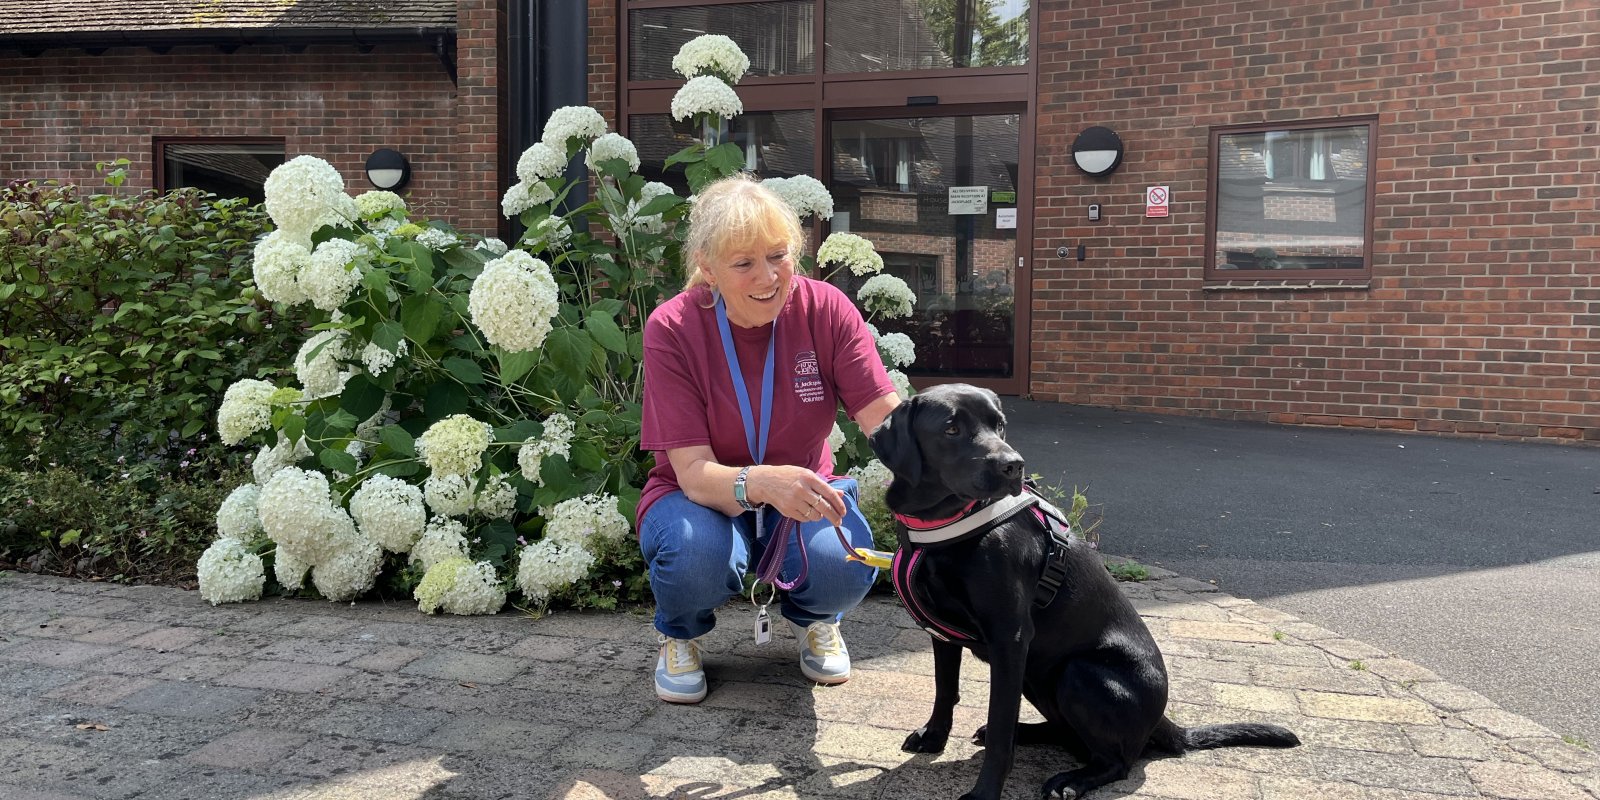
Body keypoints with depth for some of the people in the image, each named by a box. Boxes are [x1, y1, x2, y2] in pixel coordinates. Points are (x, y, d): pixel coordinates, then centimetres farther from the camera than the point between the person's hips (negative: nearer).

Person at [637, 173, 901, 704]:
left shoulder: (825, 309, -15)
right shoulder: (672, 329, -20)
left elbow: (888, 421, -23)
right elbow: (694, 472, -26)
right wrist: (760, 483, -49)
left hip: (804, 494, 2)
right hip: (700, 499, -1)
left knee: (844, 565, -31)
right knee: (699, 552, -37)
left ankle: (813, 619, 9)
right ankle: (679, 633, 2)